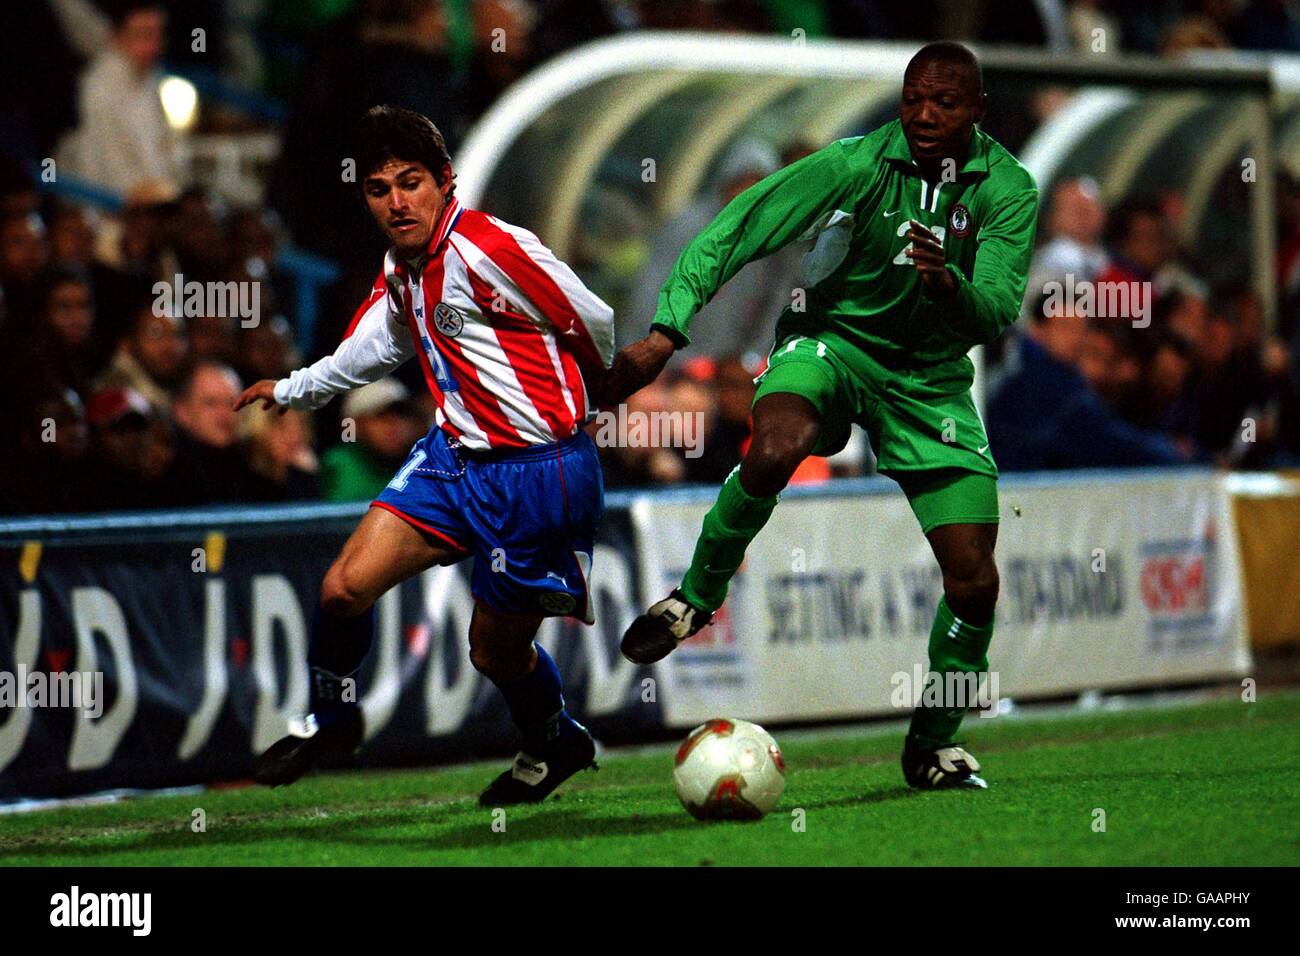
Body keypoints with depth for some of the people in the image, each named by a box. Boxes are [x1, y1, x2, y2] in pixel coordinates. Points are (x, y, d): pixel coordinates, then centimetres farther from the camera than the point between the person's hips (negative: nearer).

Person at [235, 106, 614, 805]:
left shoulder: (487, 249, -19)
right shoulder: (400, 274, 8)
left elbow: (594, 326, -11)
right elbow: (368, 350, 30)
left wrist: (592, 400, 11)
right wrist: (291, 390, 44)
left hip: (537, 476, -7)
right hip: (454, 454, 7)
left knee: (495, 650, 5)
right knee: (346, 587, -6)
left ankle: (556, 747, 36)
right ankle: (329, 720, 21)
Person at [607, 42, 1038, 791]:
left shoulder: (1009, 190, -12)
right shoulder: (860, 163, -17)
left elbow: (998, 314, -21)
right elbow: (738, 231, -20)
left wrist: (950, 283, -44)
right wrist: (667, 333, -29)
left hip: (931, 381, 2)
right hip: (833, 341, -2)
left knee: (974, 581, -5)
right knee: (774, 453, -38)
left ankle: (934, 744, 19)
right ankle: (699, 595, -13)